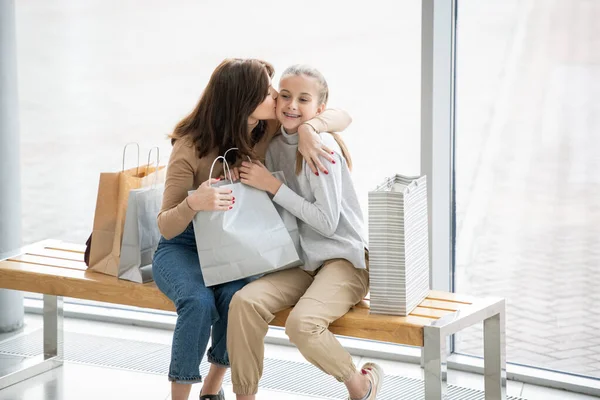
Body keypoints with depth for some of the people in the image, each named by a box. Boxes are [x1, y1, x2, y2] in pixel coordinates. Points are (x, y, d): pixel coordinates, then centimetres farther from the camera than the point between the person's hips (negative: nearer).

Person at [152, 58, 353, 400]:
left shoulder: (269, 128, -8)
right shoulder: (191, 147, -20)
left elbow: (342, 117, -6)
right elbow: (166, 227, -18)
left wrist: (308, 127, -29)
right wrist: (193, 203, -41)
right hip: (183, 247, -3)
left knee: (237, 297, -31)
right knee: (199, 301, -35)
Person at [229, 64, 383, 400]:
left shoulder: (321, 145, -13)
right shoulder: (277, 145, 9)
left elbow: (327, 221, -16)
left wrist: (272, 186, -15)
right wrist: (250, 183, -2)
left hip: (345, 259, -6)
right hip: (304, 262, 7)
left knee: (302, 323, -31)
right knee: (244, 302, -20)